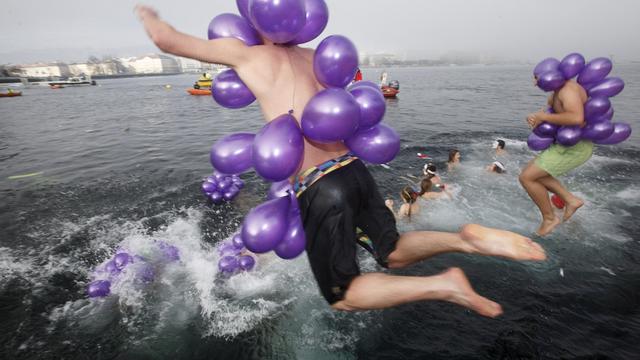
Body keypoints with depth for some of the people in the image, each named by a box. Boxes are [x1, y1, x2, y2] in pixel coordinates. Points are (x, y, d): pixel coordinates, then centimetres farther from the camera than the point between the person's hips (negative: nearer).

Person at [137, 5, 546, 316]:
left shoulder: (245, 54, 4)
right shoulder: (313, 56, 18)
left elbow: (167, 40, 15)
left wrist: (149, 15, 37)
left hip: (321, 187, -6)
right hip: (356, 169, 7)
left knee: (342, 296, 12)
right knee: (393, 253, 26)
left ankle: (445, 286, -4)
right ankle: (466, 238, -1)